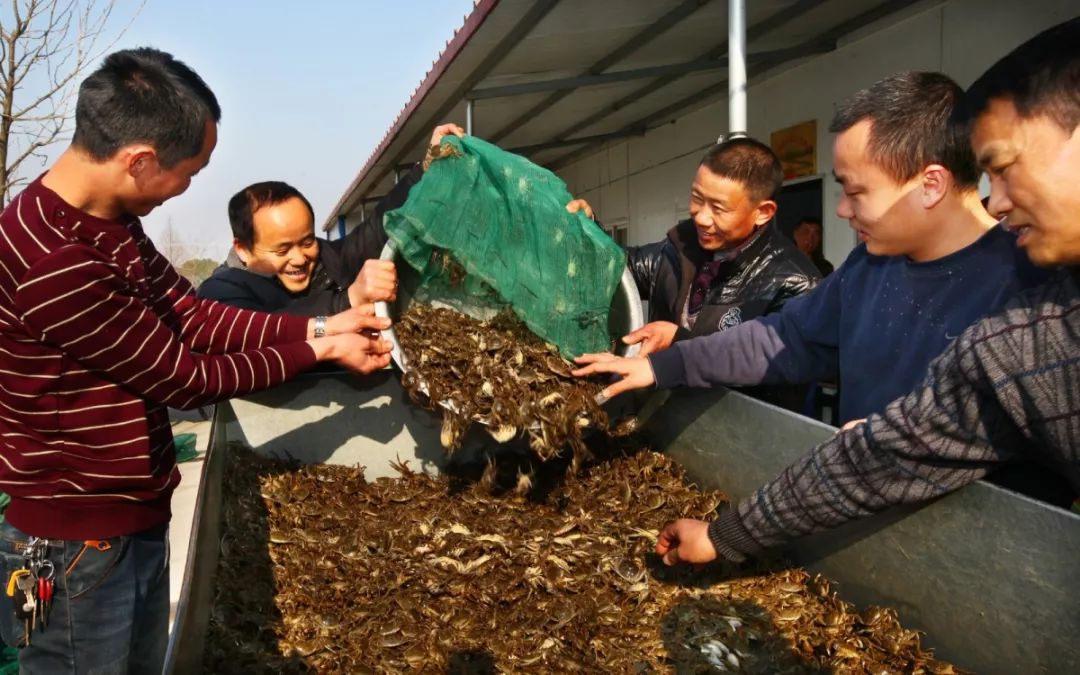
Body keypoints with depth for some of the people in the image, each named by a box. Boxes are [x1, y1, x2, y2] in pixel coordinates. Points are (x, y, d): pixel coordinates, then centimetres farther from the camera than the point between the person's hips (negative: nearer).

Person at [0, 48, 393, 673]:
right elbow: (184, 379, -21)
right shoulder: (53, 263, -29)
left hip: (139, 521, 9)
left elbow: (194, 317, 4)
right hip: (77, 545, -9)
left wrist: (317, 327, -2)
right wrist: (319, 352, -11)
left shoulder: (111, 224, 2)